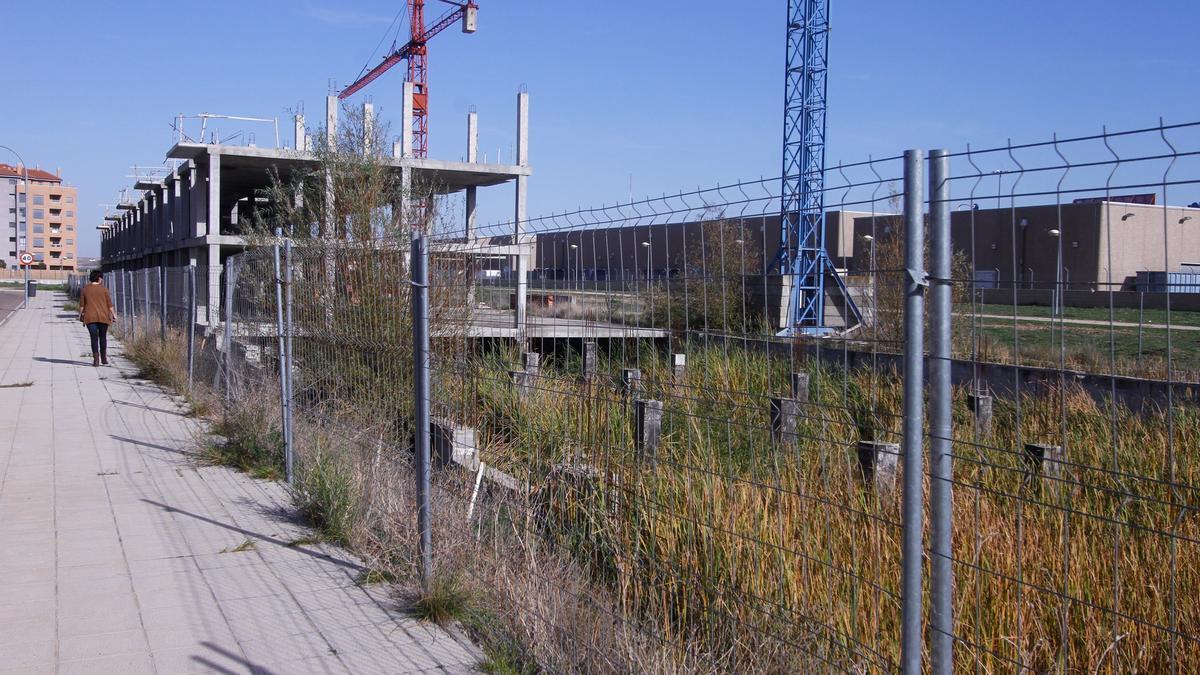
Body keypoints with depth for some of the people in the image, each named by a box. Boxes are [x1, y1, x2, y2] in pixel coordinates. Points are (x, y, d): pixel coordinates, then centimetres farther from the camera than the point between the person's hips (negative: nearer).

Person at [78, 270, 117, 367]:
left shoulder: (85, 289, 2)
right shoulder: (103, 289, -2)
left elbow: (82, 304, 4)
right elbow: (110, 304, -2)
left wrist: (81, 315, 14)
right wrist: (114, 315, 3)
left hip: (90, 317, 0)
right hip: (103, 317, 0)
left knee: (94, 338, 0)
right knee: (103, 337, 12)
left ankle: (96, 359, -8)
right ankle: (104, 358, 15)